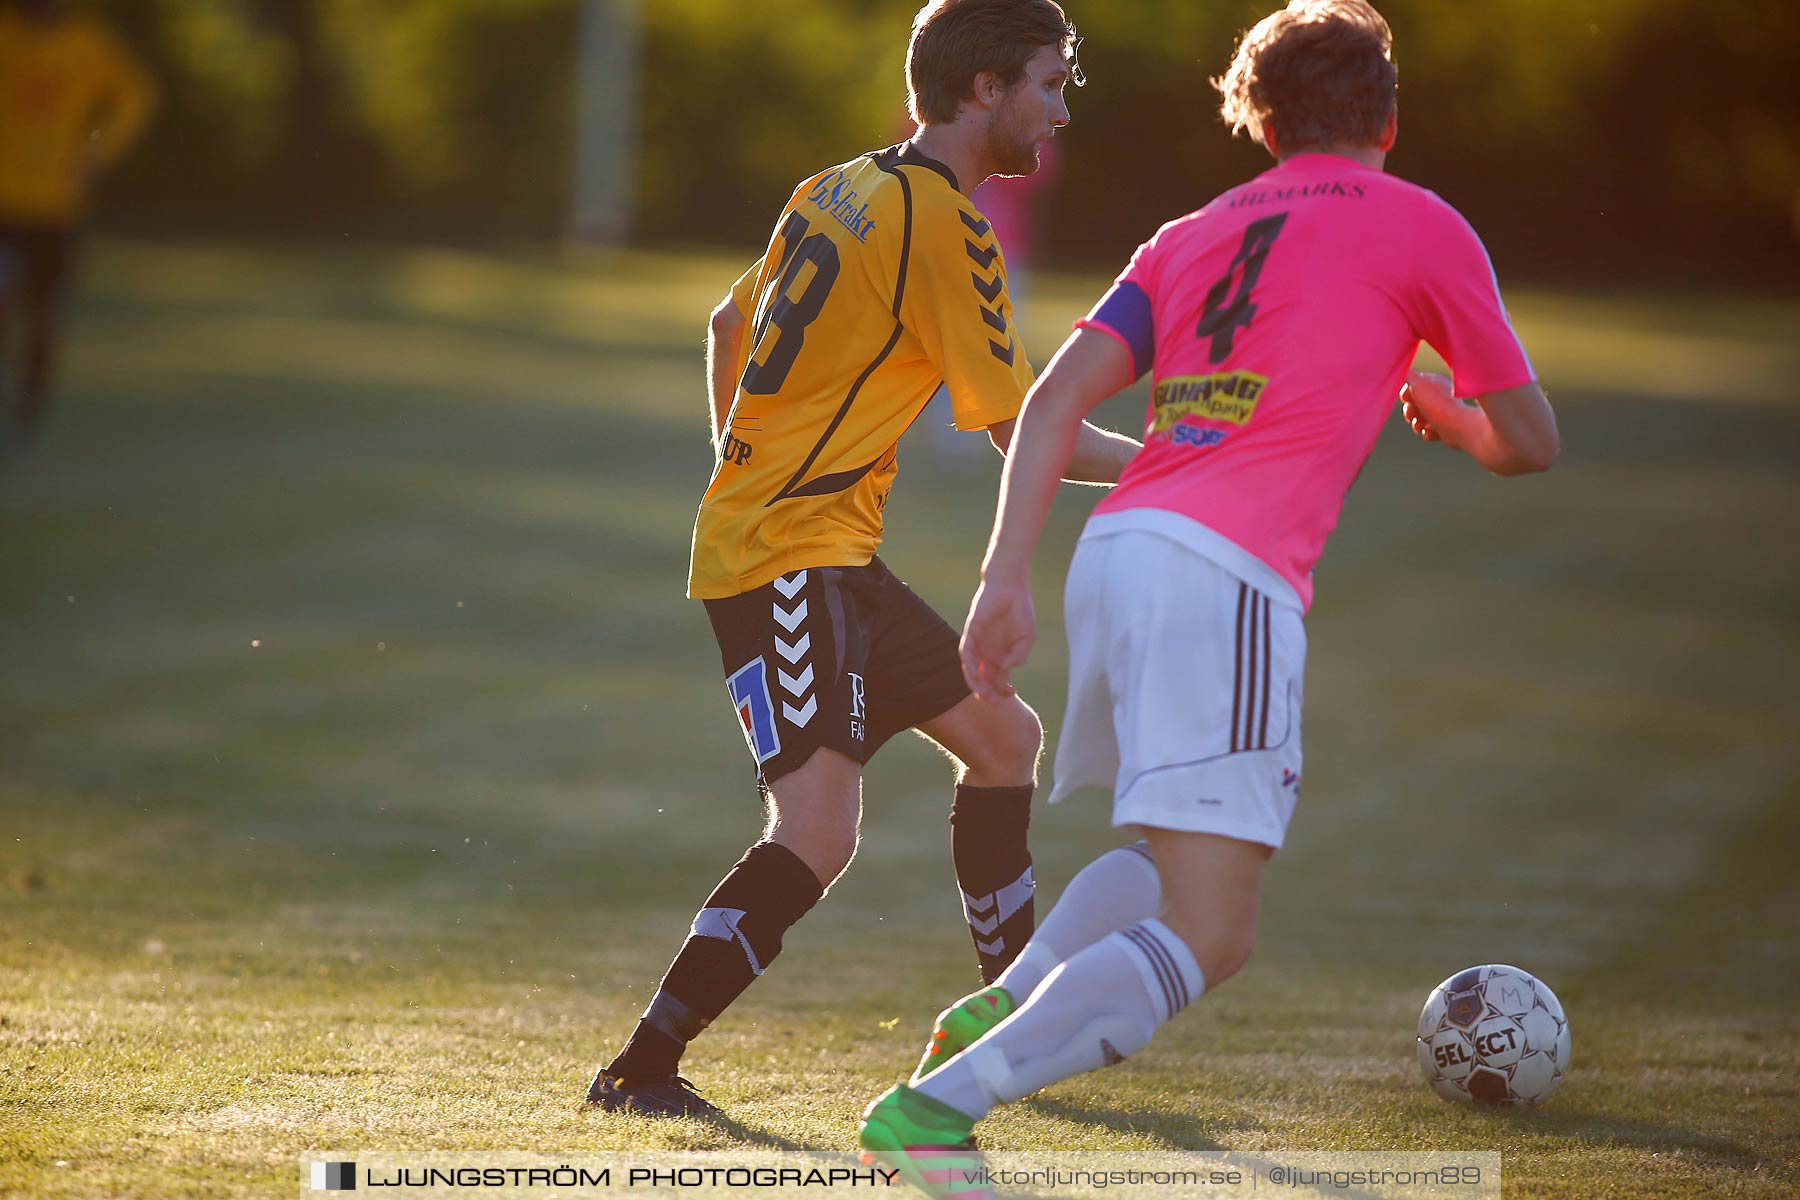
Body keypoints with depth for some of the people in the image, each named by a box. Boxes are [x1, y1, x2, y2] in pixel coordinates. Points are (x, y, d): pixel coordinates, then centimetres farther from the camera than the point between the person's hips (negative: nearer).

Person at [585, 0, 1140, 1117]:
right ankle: (642, 1066, -18)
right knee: (819, 834, -20)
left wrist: (745, 473, 35)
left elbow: (731, 325, 26)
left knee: (1004, 734, 16)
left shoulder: (838, 191, 13)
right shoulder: (942, 225, -15)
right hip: (792, 560, -10)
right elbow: (1027, 434, -11)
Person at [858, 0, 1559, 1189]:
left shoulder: (1190, 238, 23)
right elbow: (1529, 442, 15)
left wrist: (1005, 578, 5)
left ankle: (1003, 1010, 7)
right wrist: (1447, 415, 37)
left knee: (1184, 855, 29)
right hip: (1228, 576, -7)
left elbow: (1058, 394, 10)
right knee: (1204, 939, -10)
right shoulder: (1422, 229, 11)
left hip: (1116, 545, 7)